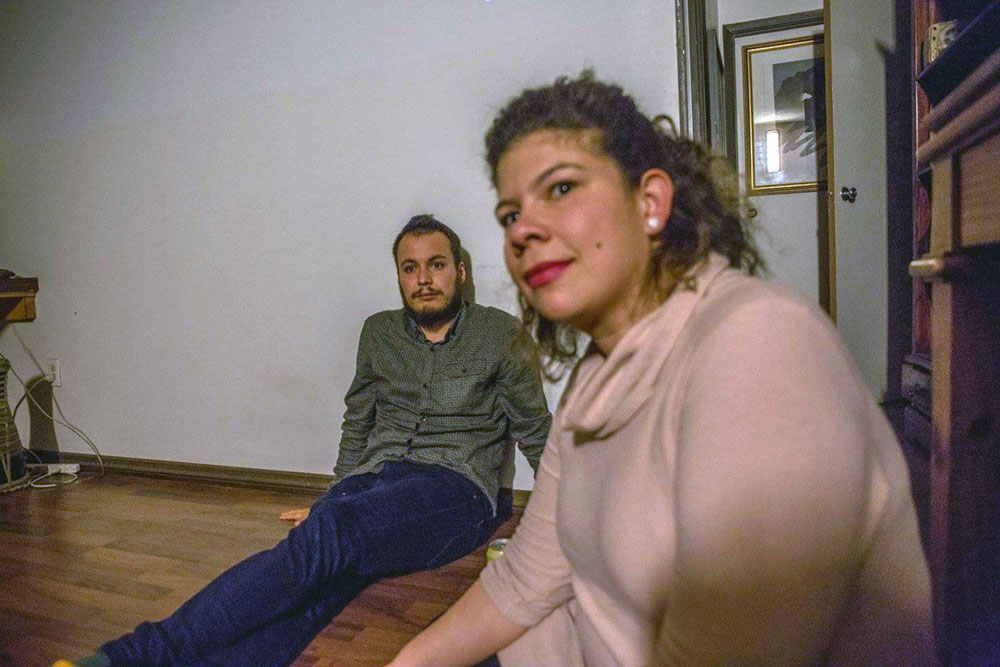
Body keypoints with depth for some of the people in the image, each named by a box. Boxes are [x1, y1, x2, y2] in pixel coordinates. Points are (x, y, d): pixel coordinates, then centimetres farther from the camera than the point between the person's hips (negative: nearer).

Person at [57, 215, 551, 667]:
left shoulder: (500, 334, 7)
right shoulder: (379, 332, 17)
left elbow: (537, 435, 12)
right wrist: (335, 499, 21)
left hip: (454, 486, -3)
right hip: (373, 479, 3)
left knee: (332, 531, -33)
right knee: (313, 581, -30)